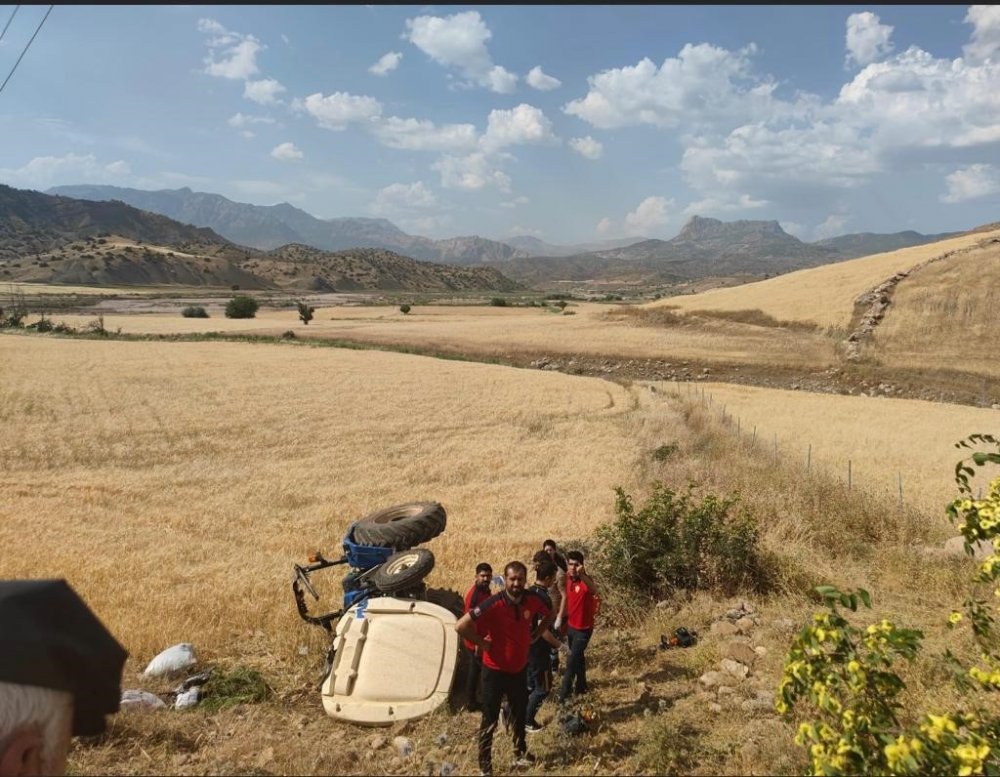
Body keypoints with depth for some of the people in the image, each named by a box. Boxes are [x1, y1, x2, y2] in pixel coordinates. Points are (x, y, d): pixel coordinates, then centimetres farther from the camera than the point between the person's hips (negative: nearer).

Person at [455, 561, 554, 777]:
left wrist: (534, 636, 2)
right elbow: (461, 626, -31)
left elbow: (548, 615, 12)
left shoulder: (532, 600, -12)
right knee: (490, 719, 8)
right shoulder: (493, 604, -28)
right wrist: (483, 643, -20)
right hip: (495, 670, -5)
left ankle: (520, 754, 42)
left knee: (519, 714, 22)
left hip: (520, 668, 5)